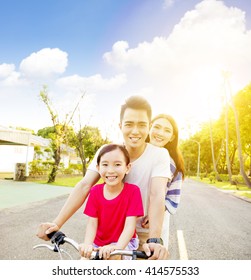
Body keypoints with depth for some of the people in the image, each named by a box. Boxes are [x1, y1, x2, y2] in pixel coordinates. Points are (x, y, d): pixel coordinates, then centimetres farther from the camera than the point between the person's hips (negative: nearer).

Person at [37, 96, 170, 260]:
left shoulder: (160, 155, -18)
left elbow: (157, 195, -29)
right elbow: (84, 186, -19)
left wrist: (154, 240, -41)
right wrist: (57, 223, -27)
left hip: (145, 232, -1)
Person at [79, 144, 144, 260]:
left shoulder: (133, 191, -19)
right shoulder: (95, 191, -8)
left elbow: (130, 225, -21)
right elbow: (92, 223, -11)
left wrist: (117, 247, -35)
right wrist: (87, 244, -29)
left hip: (123, 242, -4)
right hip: (99, 243, 4)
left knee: (113, 256, -31)